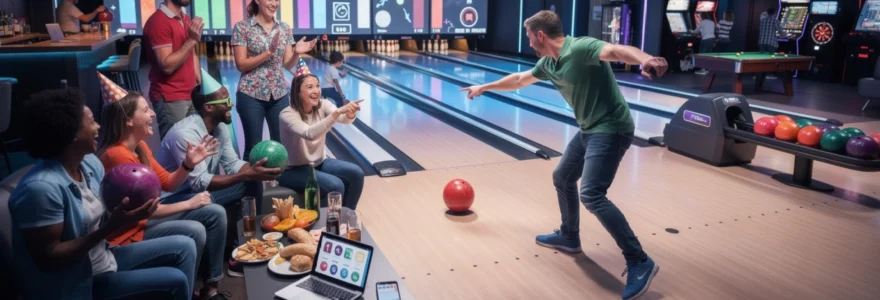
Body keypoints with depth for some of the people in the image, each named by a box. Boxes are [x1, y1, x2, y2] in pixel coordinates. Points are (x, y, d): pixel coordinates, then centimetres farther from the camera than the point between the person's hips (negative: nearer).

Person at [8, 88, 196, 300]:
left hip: (104, 258, 8)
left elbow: (104, 214, 4)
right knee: (175, 281, -14)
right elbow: (48, 259, -24)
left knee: (184, 246, 3)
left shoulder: (90, 163, -1)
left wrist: (130, 203, -17)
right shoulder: (41, 187, -27)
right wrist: (111, 227, -29)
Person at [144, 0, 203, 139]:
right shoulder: (158, 22, -12)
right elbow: (167, 66, -17)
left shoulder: (186, 19, 14)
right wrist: (191, 40, -19)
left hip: (191, 96, 7)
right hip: (170, 99, -7)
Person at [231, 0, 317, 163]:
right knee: (253, 146, 4)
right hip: (251, 95, -3)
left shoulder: (285, 28, 6)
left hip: (279, 94, 4)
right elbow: (241, 64, -10)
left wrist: (296, 53, -16)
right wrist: (268, 52, -19)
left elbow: (288, 65, 5)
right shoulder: (242, 27, -5)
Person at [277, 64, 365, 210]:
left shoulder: (323, 105, -7)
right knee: (335, 186, -27)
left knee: (356, 174, -14)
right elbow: (309, 134, -41)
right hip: (294, 170, -6)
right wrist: (338, 112, -50)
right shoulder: (288, 114, -22)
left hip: (319, 162, 6)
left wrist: (350, 114, -50)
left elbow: (344, 119, -25)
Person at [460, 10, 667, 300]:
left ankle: (639, 262, -12)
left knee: (591, 195, -18)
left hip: (610, 129, -10)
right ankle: (568, 237, 40)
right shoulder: (548, 63, 8)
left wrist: (644, 59, -62)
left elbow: (615, 50, -40)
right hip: (589, 129, 10)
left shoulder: (580, 48, -20)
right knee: (562, 178, 20)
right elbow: (519, 80, 25)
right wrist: (484, 87, 37)